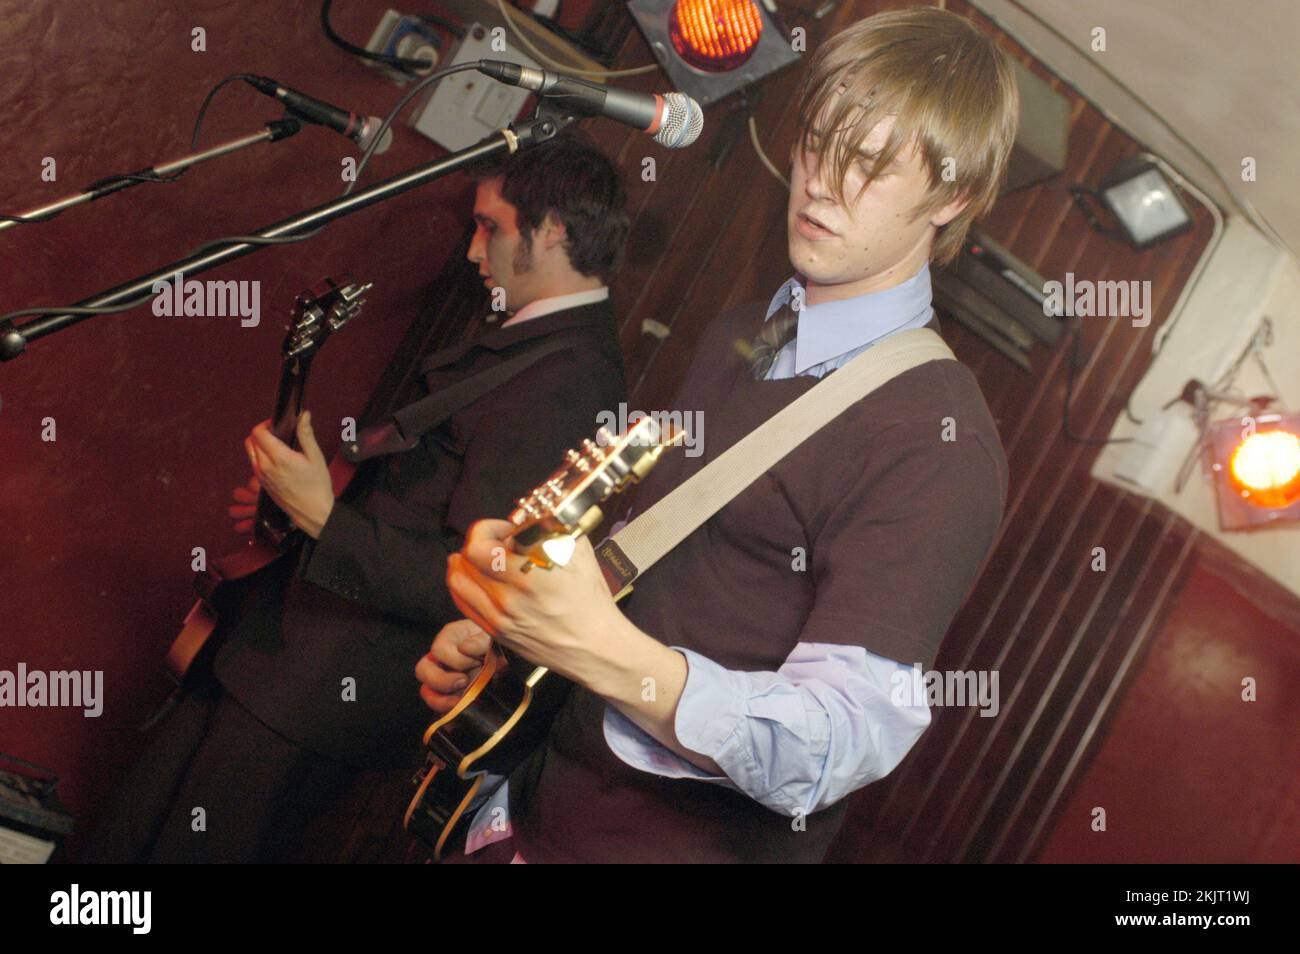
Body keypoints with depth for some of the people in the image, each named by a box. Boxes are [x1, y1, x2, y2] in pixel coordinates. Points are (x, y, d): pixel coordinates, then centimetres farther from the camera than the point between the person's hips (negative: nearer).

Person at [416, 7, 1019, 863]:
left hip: (698, 840, -7)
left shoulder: (938, 439, -20)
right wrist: (503, 626, 0)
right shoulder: (737, 340, 8)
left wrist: (602, 651, -41)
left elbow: (840, 747, -28)